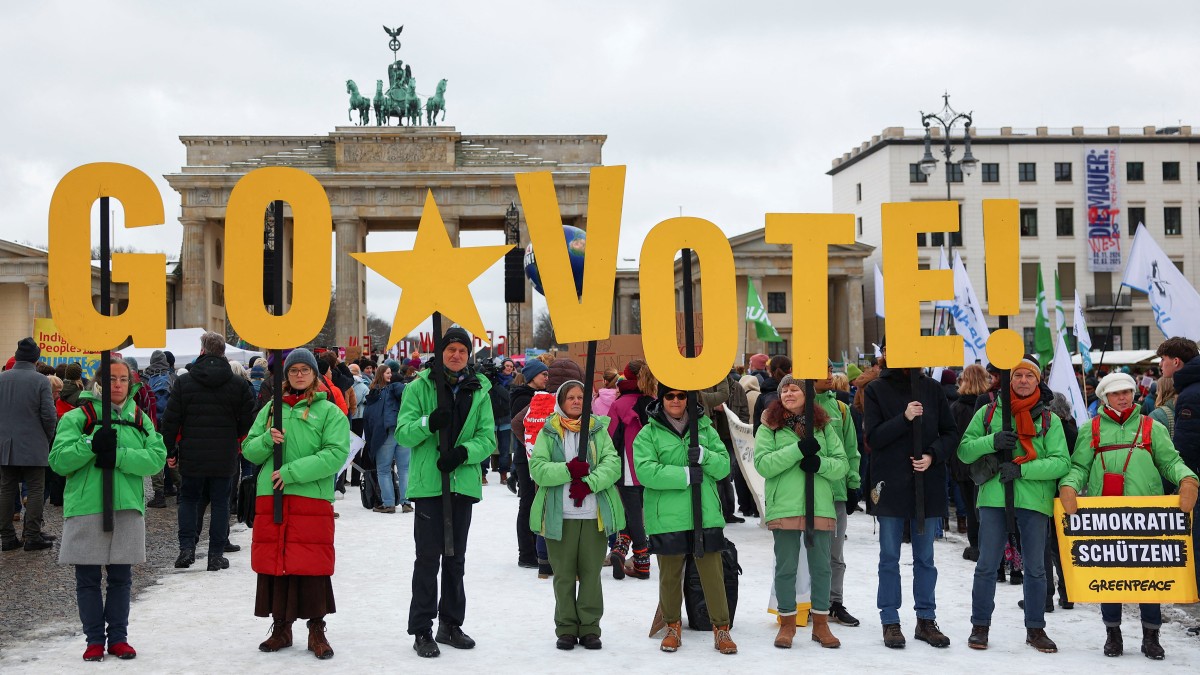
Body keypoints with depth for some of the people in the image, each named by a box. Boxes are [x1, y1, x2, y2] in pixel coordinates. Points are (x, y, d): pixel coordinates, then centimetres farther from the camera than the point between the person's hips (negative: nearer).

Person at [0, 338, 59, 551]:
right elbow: (49, 415, -12)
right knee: (35, 490, 3)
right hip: (33, 446, -4)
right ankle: (32, 536, 1)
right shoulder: (40, 381, -11)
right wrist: (48, 438, 5)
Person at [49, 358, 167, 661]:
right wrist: (92, 444, -22)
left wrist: (118, 455, -18)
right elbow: (58, 460, -7)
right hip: (86, 508, -2)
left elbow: (157, 458, -4)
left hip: (127, 506, 2)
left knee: (121, 577, 9)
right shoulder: (78, 417, 1)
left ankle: (118, 637, 19)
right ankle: (94, 639, 15)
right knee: (88, 578, 4)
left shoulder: (140, 420, 10)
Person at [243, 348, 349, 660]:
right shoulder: (271, 408, 15)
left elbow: (336, 454, -10)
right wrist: (267, 440, -10)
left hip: (312, 497, -4)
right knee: (274, 562, 6)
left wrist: (292, 472, -16)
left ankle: (317, 630, 8)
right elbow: (249, 449, 13)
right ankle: (281, 627, 19)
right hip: (269, 496, 4)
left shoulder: (329, 411, 2)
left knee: (313, 564, -4)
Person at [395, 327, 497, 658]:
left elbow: (488, 437, 3)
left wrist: (463, 452, -16)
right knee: (428, 558, -3)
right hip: (428, 482, -3)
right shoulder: (419, 387, 0)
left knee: (455, 558, 13)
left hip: (464, 483, 4)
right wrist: (429, 423, -25)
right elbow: (402, 433, -6)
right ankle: (422, 631, 4)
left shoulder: (479, 391, 9)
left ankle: (451, 624, 24)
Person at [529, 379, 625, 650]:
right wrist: (569, 470, -19)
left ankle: (589, 628, 14)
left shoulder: (598, 430, 10)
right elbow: (537, 468, -5)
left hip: (594, 514, 1)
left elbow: (612, 463, -3)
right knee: (564, 574, 4)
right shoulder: (549, 432, 6)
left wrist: (589, 482, -19)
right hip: (560, 515, -1)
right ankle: (566, 628, 13)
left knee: (591, 572, 5)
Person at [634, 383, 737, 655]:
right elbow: (646, 471, -13)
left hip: (705, 515, 1)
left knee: (713, 573, 1)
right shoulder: (649, 434, 1)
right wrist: (686, 475, -16)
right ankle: (673, 627, 26)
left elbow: (724, 466, 6)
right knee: (670, 574, 10)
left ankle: (721, 628, 12)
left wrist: (704, 456, -15)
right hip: (667, 518, -1)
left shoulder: (704, 428, 10)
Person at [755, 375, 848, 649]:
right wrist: (798, 449, -18)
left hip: (821, 506, 2)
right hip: (784, 507, -2)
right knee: (786, 567, 5)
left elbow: (842, 463, 6)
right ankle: (787, 623, 18)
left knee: (821, 566, 9)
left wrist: (820, 464, -15)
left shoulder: (823, 426, 10)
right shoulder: (770, 426, 4)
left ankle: (821, 624, 21)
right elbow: (762, 463, -10)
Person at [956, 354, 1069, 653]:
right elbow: (964, 451, 4)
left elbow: (1061, 462, -4)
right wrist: (991, 441, -14)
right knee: (986, 565, 3)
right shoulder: (988, 413, 8)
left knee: (1035, 567, 8)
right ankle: (980, 626, 15)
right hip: (994, 497, 0)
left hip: (1034, 499, 0)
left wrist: (1022, 469, -16)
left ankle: (1035, 629, 21)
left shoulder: (1049, 419, 5)